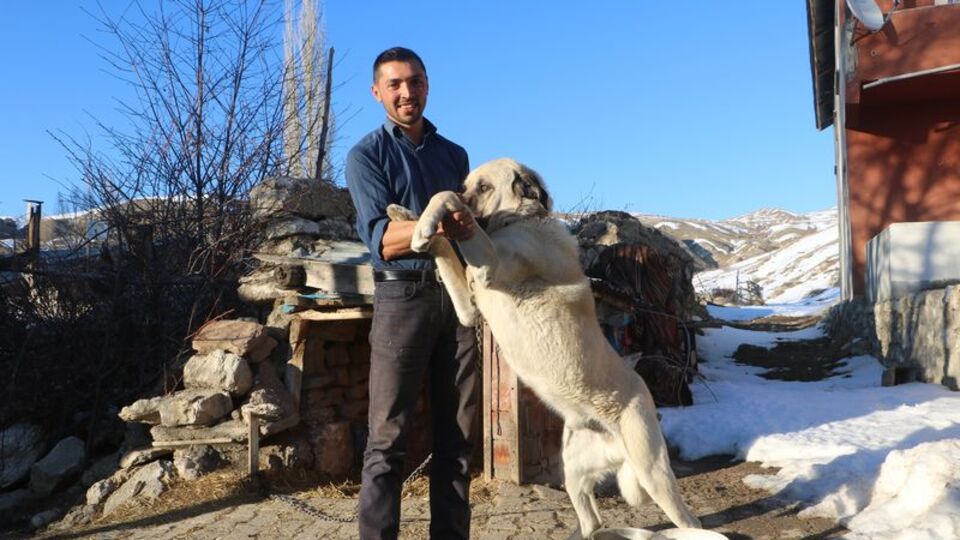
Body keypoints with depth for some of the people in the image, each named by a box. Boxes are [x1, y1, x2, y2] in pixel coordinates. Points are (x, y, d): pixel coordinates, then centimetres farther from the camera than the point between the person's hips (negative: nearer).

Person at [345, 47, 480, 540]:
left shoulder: (455, 155, 17)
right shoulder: (366, 155, 2)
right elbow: (380, 239, -12)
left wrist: (468, 226, -2)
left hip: (458, 295, 5)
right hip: (403, 296, -5)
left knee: (457, 432, 6)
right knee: (388, 436, -6)